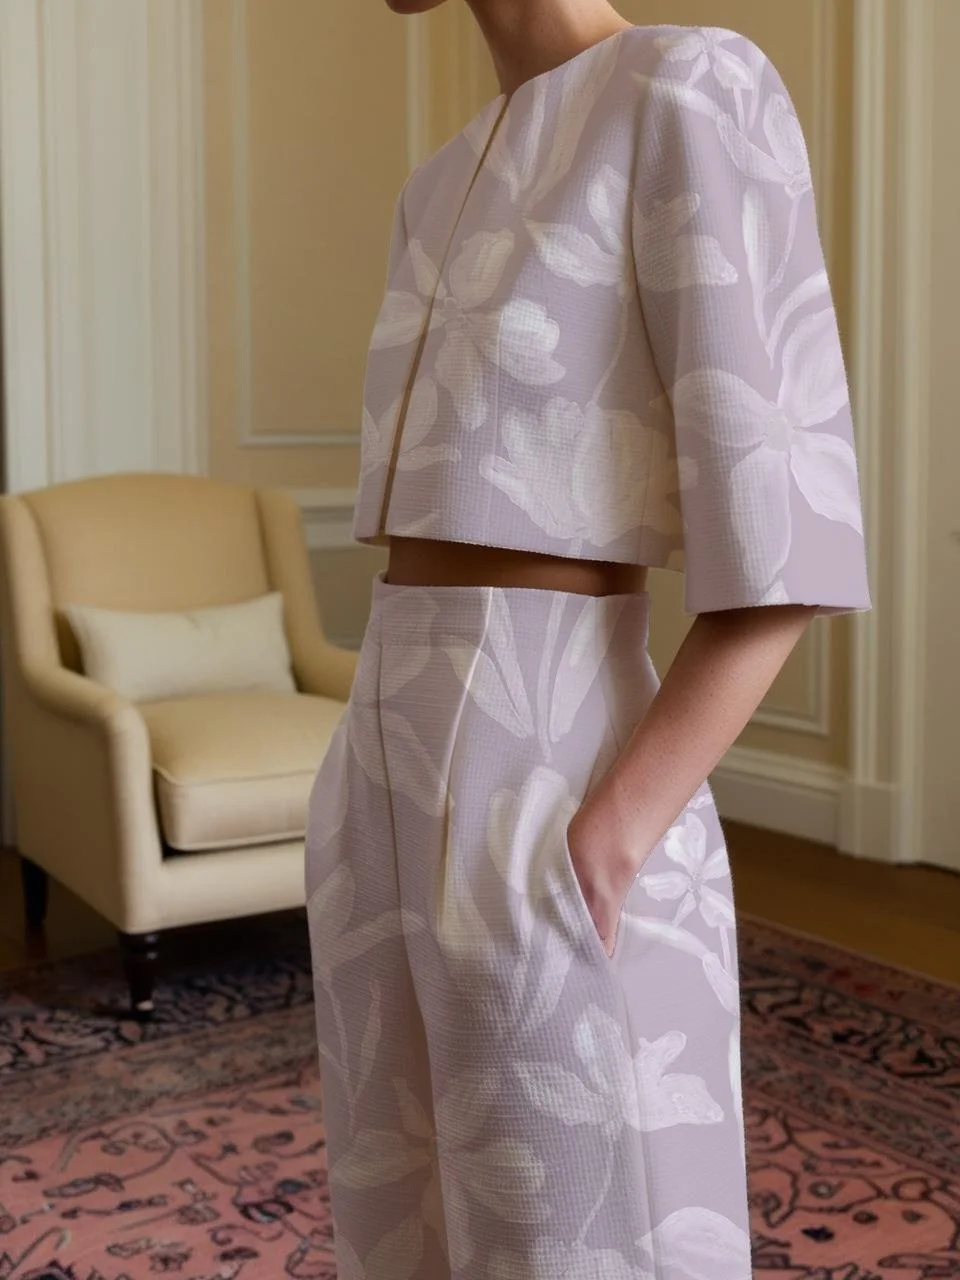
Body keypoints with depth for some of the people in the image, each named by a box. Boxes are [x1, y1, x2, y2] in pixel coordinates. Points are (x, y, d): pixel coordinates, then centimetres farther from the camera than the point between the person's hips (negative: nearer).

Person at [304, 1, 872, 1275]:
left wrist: (598, 855, -19)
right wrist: (378, 799, 14)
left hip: (559, 814, -8)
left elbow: (781, 546, -15)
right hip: (393, 783, 9)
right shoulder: (446, 192, 17)